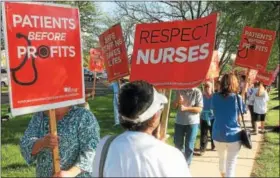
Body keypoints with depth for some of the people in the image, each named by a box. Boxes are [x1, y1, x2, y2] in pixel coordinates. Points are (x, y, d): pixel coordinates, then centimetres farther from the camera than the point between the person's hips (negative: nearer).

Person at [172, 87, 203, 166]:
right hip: (179, 121, 4)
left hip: (192, 122, -4)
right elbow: (174, 105, 6)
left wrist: (186, 108, -22)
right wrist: (178, 101, -16)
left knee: (189, 146, 4)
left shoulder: (197, 92, -9)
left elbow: (199, 109, -13)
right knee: (177, 144, 14)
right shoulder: (179, 91, 3)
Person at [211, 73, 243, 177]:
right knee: (231, 164, 3)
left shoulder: (215, 97, -3)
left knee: (221, 158, 26)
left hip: (218, 134, 4)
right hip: (233, 135, -4)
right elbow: (239, 118, -3)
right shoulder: (237, 98, -9)